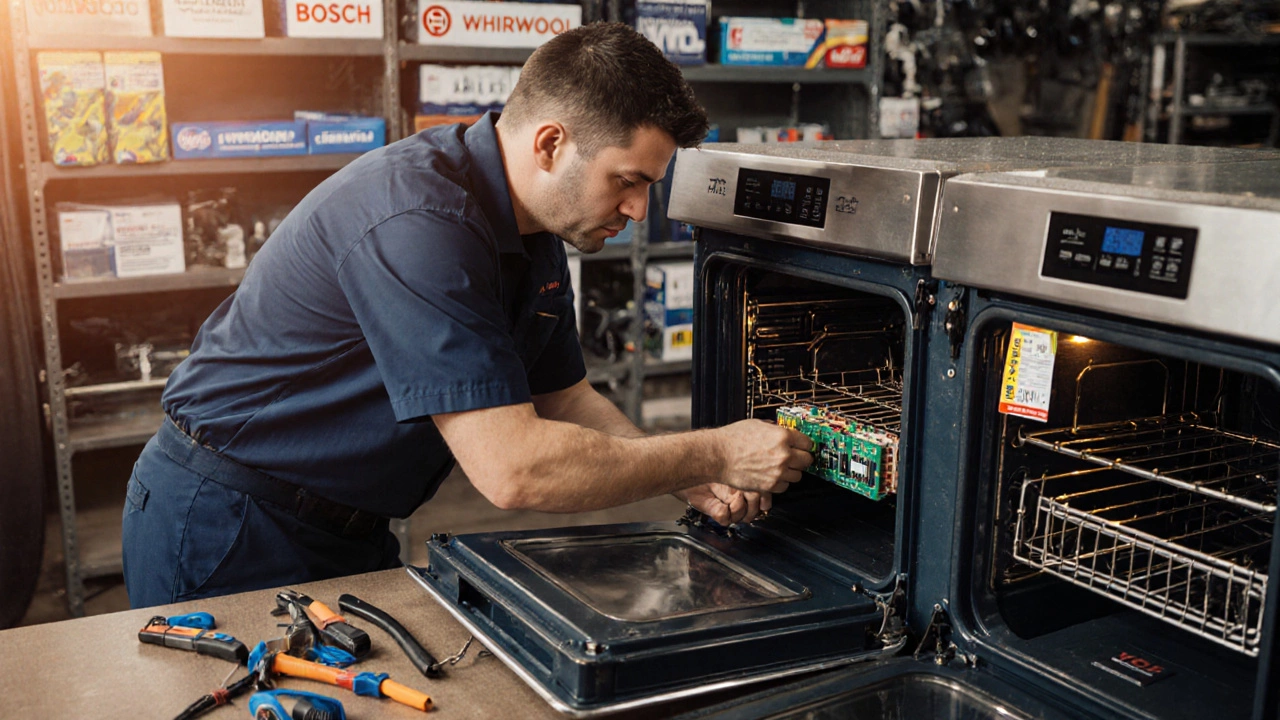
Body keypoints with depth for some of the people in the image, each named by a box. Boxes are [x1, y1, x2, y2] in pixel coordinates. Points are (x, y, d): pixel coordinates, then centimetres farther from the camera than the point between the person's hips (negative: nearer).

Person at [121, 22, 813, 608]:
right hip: (224, 530, -8)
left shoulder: (535, 232, 0)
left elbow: (566, 400, 8)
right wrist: (713, 454, -25)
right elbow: (511, 467, -34)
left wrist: (686, 479, -8)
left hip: (346, 527, 9)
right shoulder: (418, 221, -31)